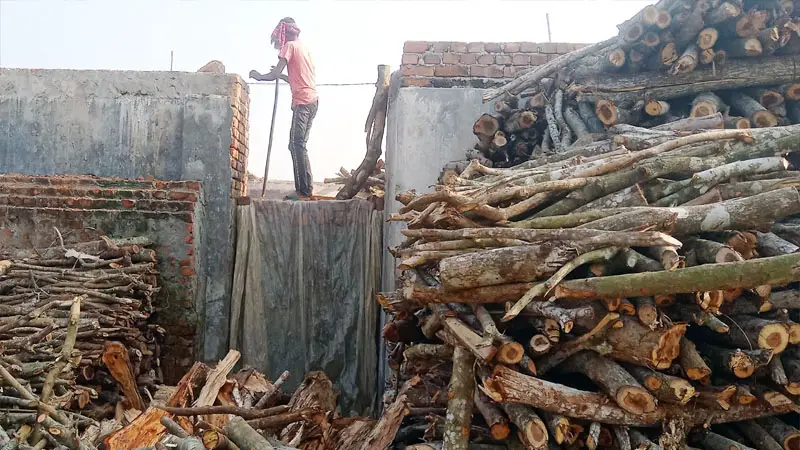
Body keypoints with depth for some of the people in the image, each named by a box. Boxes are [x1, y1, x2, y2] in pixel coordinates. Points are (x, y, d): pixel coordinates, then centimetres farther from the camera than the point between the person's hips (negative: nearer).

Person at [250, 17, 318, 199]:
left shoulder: (290, 46, -3)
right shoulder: (304, 47, 22)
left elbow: (274, 75, -8)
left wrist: (258, 76, 9)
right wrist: (282, 76, 33)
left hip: (302, 102, -9)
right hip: (313, 100, 9)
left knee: (298, 145, -10)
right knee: (297, 145, 10)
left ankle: (305, 191, -14)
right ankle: (304, 189, 8)